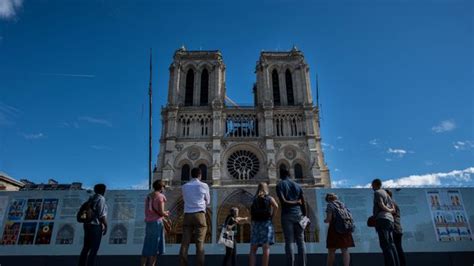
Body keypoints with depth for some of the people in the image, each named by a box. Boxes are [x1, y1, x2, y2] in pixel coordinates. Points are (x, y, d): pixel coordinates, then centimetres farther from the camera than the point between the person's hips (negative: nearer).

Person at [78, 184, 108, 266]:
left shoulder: (91, 198, 14)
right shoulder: (101, 199, -11)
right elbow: (102, 214, -17)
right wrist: (105, 226, -9)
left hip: (87, 224, 9)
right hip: (96, 226, -8)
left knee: (86, 248, 11)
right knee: (94, 249, -5)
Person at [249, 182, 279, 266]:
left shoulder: (254, 199, 15)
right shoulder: (269, 198, 6)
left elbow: (251, 214, 12)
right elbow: (276, 206, -13)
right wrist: (272, 216, -2)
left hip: (255, 224, 3)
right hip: (266, 223, -3)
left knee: (253, 249, 4)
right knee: (266, 248, -8)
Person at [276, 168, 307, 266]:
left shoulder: (280, 185, 2)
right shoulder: (297, 185, 15)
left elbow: (283, 202, -12)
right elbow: (303, 204, 11)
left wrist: (296, 202, 1)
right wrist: (304, 216, 15)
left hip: (287, 215, -3)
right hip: (298, 214, 3)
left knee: (289, 242, -2)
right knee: (301, 241, 6)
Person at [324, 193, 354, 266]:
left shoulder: (330, 205, -6)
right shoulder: (342, 204, 12)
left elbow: (329, 219, -13)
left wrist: (325, 220, 7)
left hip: (334, 229, -5)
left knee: (331, 250, 3)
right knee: (345, 250, 7)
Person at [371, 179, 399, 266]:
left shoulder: (377, 192, 1)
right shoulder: (386, 193, 25)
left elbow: (381, 205, -12)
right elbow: (393, 208, 22)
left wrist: (389, 210, 4)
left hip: (382, 219, -9)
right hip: (389, 219, 9)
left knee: (385, 245, -13)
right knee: (390, 244, 4)